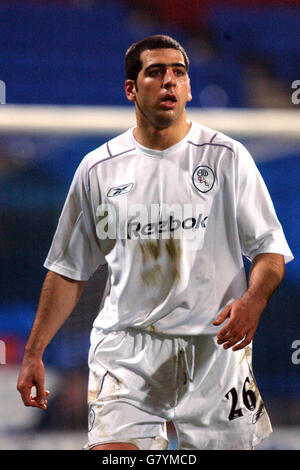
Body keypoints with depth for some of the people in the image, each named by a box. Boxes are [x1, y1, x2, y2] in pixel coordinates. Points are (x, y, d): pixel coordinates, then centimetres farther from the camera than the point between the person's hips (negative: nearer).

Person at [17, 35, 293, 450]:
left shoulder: (228, 158, 3)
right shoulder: (98, 169, 8)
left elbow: (270, 247, 5)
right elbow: (69, 270, 14)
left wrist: (253, 300, -17)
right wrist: (33, 353, 10)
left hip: (215, 347, 0)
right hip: (125, 349, 0)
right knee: (110, 448, -16)